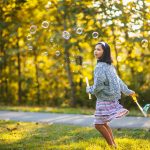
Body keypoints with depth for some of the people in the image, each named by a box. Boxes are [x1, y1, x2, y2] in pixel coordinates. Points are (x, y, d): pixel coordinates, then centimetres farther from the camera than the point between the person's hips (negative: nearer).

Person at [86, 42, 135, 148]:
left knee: (98, 124, -1)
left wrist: (90, 90, -2)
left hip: (104, 100, -9)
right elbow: (118, 80, 19)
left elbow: (98, 85, -22)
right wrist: (128, 91, 29)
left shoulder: (100, 66, -19)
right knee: (103, 123, 17)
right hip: (110, 99, 9)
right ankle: (113, 144, 21)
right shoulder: (109, 65, 11)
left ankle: (111, 146, 5)